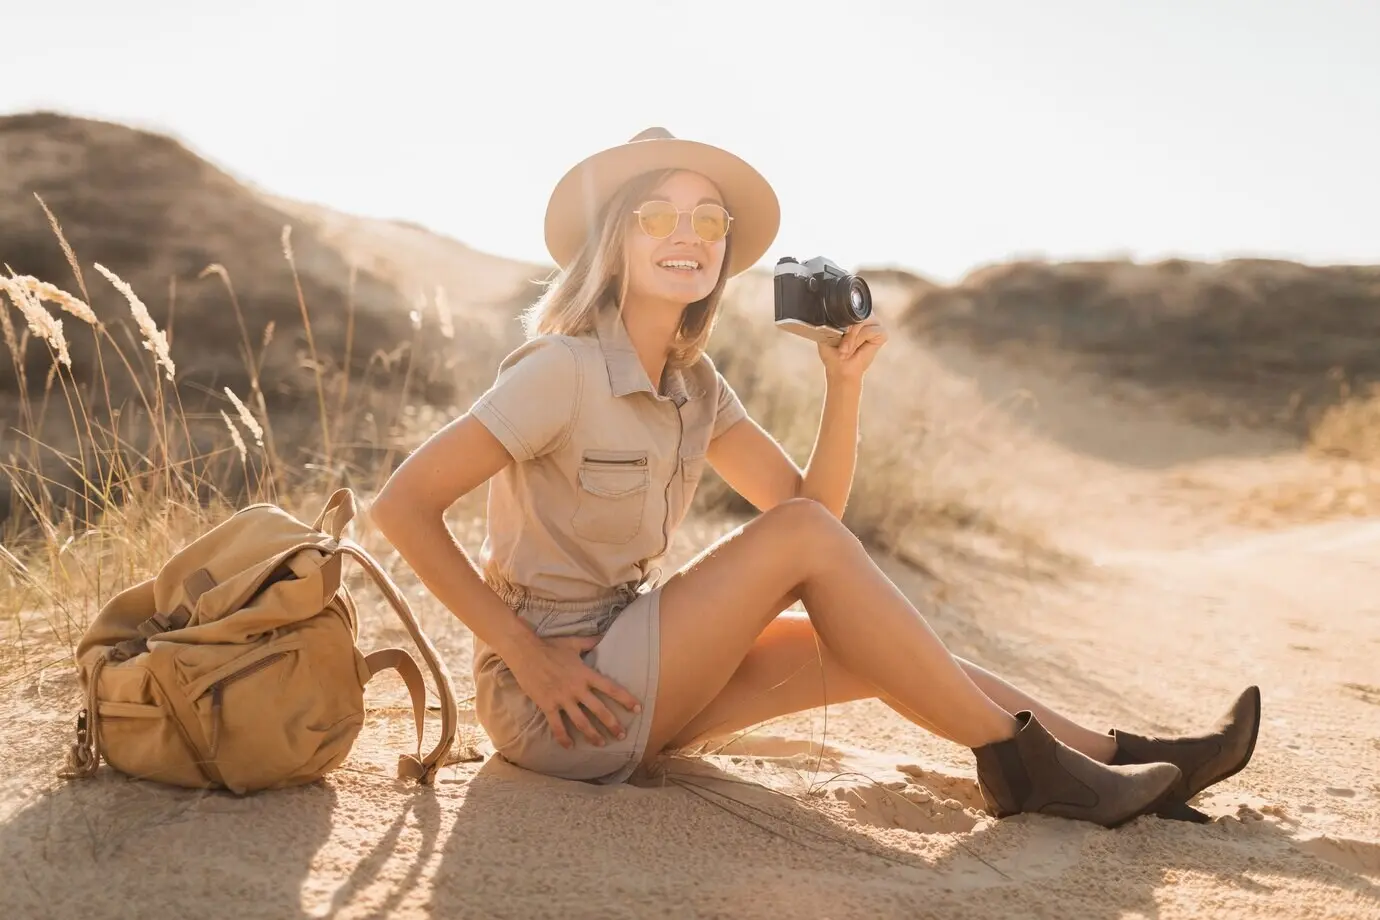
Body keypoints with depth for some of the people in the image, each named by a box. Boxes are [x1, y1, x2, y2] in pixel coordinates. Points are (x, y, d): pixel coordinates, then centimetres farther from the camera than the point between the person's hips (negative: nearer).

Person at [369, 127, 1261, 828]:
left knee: (872, 654, 0)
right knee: (801, 540, -18)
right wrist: (527, 654, -21)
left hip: (628, 674, 8)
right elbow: (402, 504, -21)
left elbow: (814, 497, 5)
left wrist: (845, 382, -10)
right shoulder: (564, 368, -18)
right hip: (556, 704, -8)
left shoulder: (693, 383, 6)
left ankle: (1125, 757, 7)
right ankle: (1021, 765, -11)